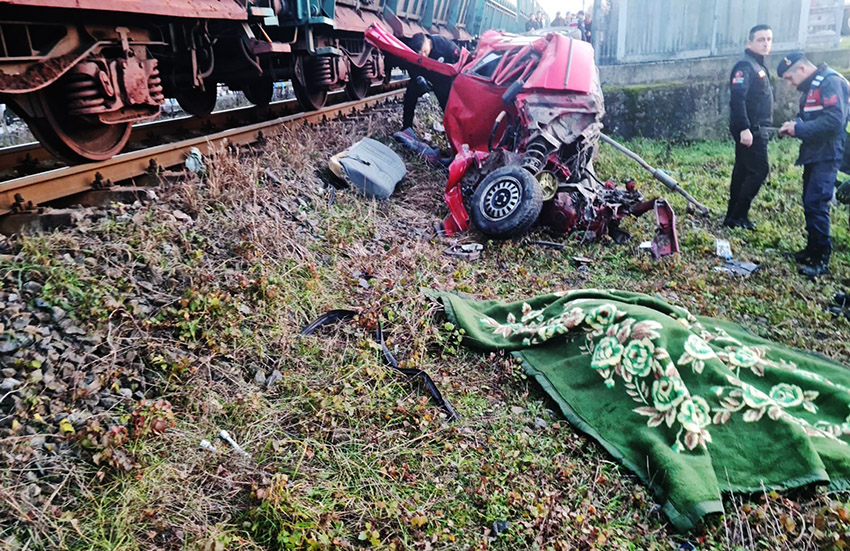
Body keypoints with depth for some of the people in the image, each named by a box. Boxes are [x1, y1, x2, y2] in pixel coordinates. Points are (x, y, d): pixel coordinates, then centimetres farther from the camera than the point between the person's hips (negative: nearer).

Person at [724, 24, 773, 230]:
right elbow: (737, 99, -22)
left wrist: (752, 128, 18)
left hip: (756, 128, 10)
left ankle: (733, 216, 17)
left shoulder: (759, 66, 18)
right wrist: (744, 128, -27)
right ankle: (738, 216, -5)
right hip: (750, 129, -10)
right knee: (759, 170, -10)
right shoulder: (745, 66, -13)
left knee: (743, 171, 11)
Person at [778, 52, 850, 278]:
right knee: (810, 203, 13)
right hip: (813, 154, 10)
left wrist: (799, 129, -18)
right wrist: (795, 125, 2)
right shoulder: (811, 86, 15)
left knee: (816, 204, -12)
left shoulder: (830, 82, -14)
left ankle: (821, 260, -6)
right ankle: (812, 249, 24)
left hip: (826, 155, -10)